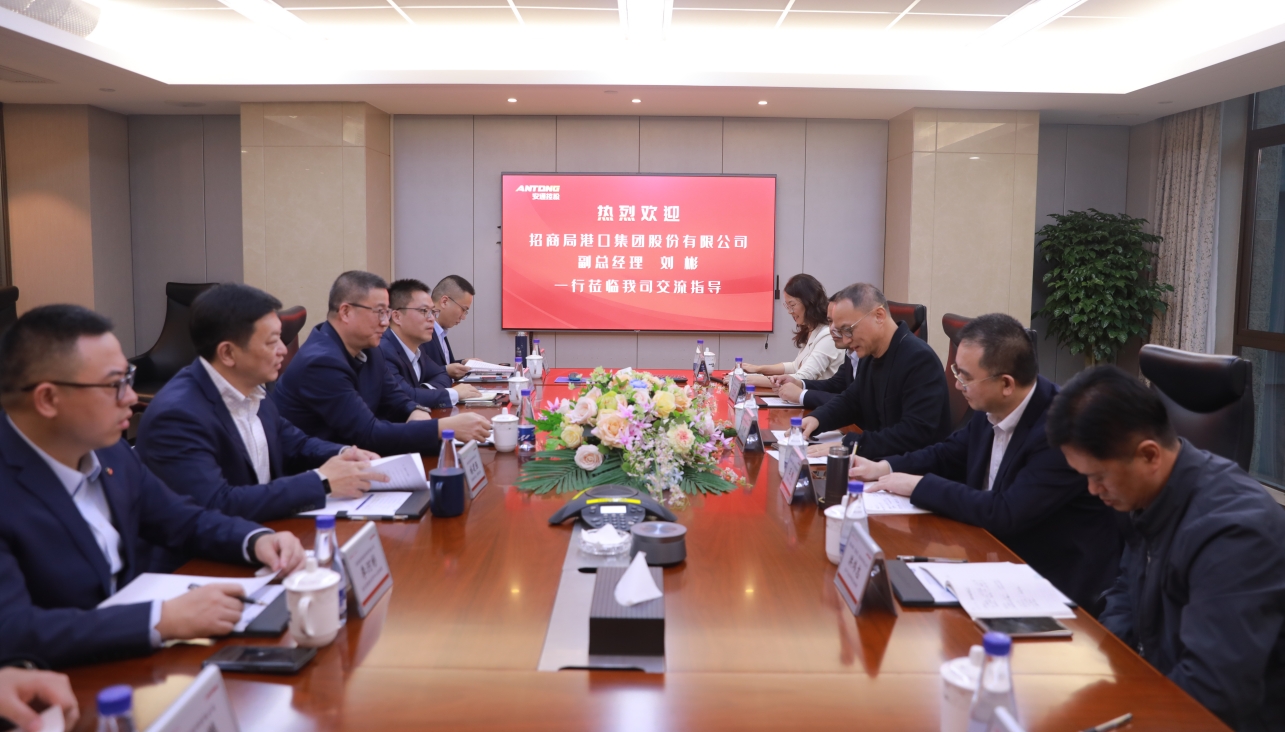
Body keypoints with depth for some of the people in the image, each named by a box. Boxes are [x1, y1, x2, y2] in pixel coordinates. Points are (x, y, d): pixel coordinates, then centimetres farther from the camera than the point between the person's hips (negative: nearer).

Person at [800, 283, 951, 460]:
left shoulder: (920, 359, -21)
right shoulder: (869, 356, 7)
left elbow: (916, 434, -29)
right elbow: (850, 401, 21)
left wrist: (848, 445, -31)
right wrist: (816, 419, 0)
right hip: (879, 461, 8)